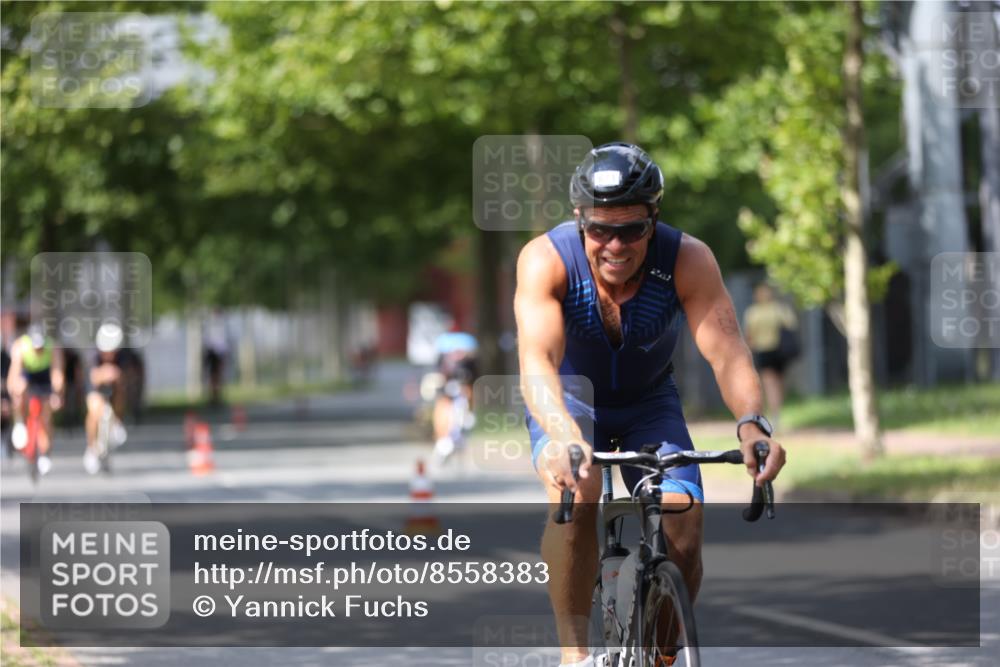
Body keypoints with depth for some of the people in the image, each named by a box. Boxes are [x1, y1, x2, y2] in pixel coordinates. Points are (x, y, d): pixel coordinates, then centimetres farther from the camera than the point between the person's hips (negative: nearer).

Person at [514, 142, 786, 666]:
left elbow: (727, 352, -35)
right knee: (574, 495, -33)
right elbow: (537, 361, -43)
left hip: (648, 401, 2)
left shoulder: (687, 260, -27)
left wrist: (751, 423, -55)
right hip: (570, 397, -2)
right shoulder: (546, 260, -30)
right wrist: (564, 435, -62)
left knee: (683, 533, -16)